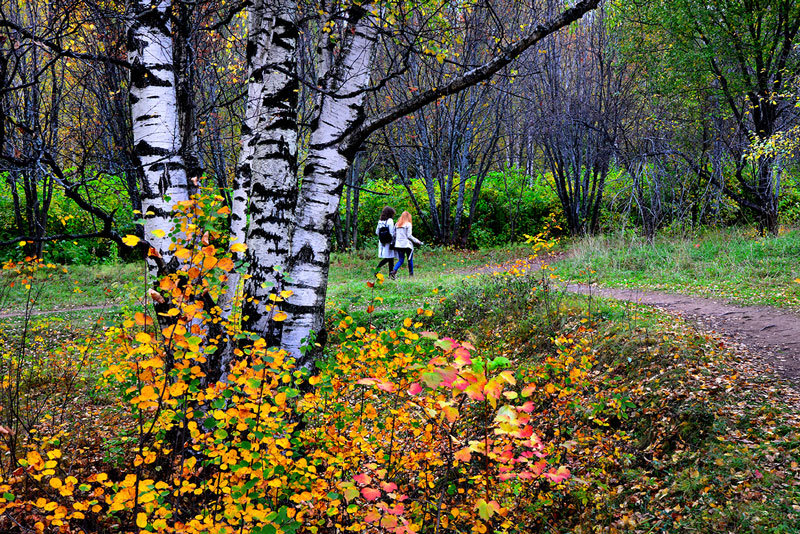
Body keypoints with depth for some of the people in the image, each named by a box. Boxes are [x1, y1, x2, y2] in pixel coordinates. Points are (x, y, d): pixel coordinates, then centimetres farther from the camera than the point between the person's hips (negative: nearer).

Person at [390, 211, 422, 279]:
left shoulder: (397, 224, 10)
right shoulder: (408, 224, -5)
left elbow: (394, 235, 9)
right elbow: (409, 236, -10)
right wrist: (417, 241, -1)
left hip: (398, 245, 5)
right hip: (407, 245, -5)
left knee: (401, 260, 7)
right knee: (410, 260, 10)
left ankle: (393, 271, -15)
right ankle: (411, 274, 13)